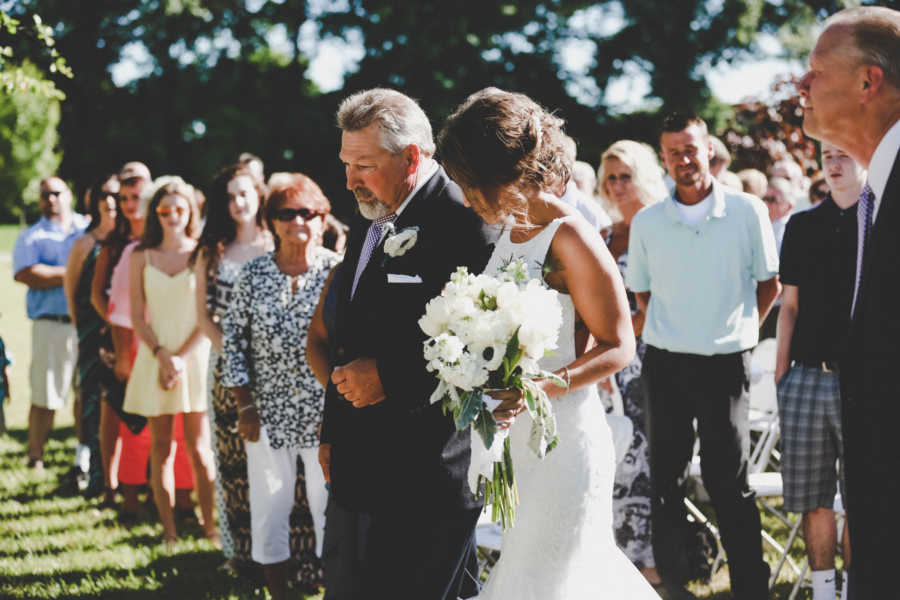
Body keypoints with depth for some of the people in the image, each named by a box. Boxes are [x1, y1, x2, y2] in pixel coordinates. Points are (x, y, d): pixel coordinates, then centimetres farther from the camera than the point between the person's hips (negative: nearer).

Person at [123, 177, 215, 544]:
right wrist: (162, 356, -9)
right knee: (160, 447, 3)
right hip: (155, 358, 2)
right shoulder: (141, 257, 7)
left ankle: (209, 525, 3)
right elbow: (137, 316, 4)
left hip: (195, 357, -2)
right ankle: (168, 528, 7)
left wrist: (182, 356, -10)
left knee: (198, 447, -3)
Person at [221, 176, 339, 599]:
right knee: (268, 509, 6)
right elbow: (233, 339, 6)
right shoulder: (254, 274, 2)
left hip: (326, 415, -2)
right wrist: (245, 407, 1)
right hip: (269, 415, 2)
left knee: (329, 508, 5)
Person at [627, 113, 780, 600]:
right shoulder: (646, 223, 2)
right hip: (665, 363, 2)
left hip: (726, 363, -2)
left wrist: (737, 329, 6)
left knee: (729, 482, 0)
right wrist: (673, 331, 8)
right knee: (665, 480, 7)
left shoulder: (747, 212, -3)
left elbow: (769, 284, 8)